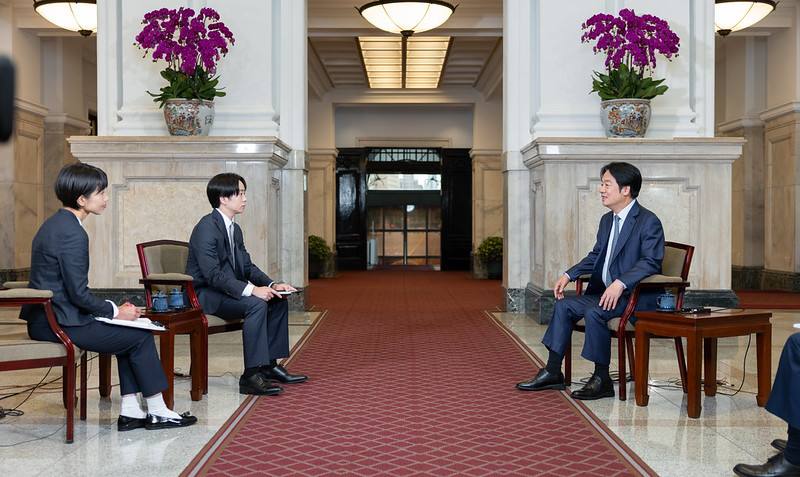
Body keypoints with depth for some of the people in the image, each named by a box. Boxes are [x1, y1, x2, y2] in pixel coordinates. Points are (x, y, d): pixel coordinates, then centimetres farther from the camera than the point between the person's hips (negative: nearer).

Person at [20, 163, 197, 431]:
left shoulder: (55, 224, 13)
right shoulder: (72, 233, -20)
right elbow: (79, 294, -21)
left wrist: (113, 309, 10)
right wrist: (115, 311, -7)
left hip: (48, 317, 10)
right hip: (60, 323, -10)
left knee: (129, 332, 15)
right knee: (141, 336, -1)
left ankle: (130, 412, 12)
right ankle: (157, 413, 11)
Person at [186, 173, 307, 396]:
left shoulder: (235, 229, 12)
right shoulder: (207, 228, -18)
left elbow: (247, 266, 13)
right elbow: (213, 274, -27)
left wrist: (272, 285, -4)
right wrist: (251, 289, -33)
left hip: (228, 291, 10)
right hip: (205, 295, -10)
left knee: (279, 301, 3)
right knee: (256, 304, -30)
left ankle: (269, 364, 7)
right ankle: (252, 375, -28)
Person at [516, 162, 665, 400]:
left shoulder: (649, 222, -12)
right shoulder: (607, 220, 15)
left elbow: (651, 262, -21)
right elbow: (596, 256, 21)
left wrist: (620, 283, -33)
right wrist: (568, 275, 8)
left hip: (635, 295, -9)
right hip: (605, 291, 9)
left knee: (593, 312, -30)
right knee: (564, 305, -4)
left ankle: (602, 380, -15)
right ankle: (553, 373, 1)